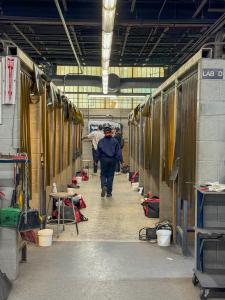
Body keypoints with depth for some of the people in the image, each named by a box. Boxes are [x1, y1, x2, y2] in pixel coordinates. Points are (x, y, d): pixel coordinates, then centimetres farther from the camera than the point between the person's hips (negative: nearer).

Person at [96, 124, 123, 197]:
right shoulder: (115, 141, -3)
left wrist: (97, 160, 12)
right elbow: (118, 152, -3)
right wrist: (121, 160, 0)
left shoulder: (101, 141, -2)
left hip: (104, 160, 0)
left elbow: (98, 152, 3)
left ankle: (104, 186, -17)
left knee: (103, 175, 11)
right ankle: (109, 192, 11)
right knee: (110, 175, 8)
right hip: (112, 160, 0)